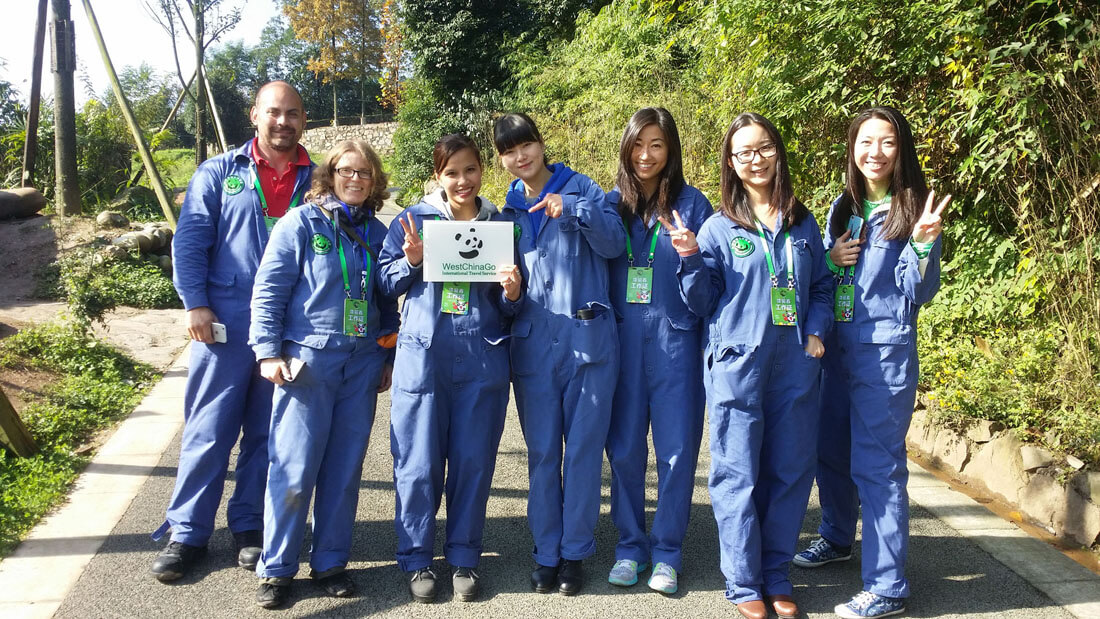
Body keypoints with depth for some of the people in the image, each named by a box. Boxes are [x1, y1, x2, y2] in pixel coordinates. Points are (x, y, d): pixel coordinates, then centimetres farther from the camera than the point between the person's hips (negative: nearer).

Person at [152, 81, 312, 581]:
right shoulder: (219, 174, 7)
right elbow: (189, 241, 2)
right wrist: (195, 303, -8)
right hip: (225, 324, -1)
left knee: (267, 433, 9)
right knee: (208, 429, 2)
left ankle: (250, 527, 22)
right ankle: (187, 533, 13)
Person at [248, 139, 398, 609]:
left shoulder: (377, 233, 12)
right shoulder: (301, 223, -1)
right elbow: (268, 291, -5)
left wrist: (388, 358, 15)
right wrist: (268, 352, -11)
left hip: (361, 366, 4)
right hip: (307, 360, -4)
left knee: (346, 468, 8)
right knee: (295, 469, -3)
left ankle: (330, 562, 21)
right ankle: (276, 568, 11)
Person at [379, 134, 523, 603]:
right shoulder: (413, 220, 6)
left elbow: (508, 308, 13)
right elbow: (386, 286, 8)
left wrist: (512, 294, -10)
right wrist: (411, 261, -10)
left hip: (483, 361, 1)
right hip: (422, 357, -1)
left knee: (474, 462, 7)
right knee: (419, 464, 2)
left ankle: (464, 558, 22)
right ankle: (416, 559, 19)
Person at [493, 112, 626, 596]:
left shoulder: (580, 188, 2)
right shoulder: (509, 211, 13)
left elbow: (614, 243, -11)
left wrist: (574, 209, -25)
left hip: (588, 337, -3)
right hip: (533, 342, 3)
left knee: (583, 447, 3)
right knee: (541, 451, 7)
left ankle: (575, 552, 16)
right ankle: (546, 553, 19)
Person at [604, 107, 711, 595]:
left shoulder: (691, 203, 2)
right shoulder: (611, 203, 8)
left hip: (675, 340, -2)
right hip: (622, 340, 2)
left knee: (677, 449, 1)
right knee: (624, 448, 6)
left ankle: (667, 552, 16)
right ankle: (630, 546, 22)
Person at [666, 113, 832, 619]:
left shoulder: (803, 224, 10)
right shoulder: (719, 227, 1)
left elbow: (822, 287, 16)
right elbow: (702, 302, 2)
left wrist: (816, 331, 1)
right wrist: (691, 259, -13)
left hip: (796, 365, 3)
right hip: (738, 364, -3)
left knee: (790, 471, 9)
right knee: (739, 476, 1)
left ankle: (777, 575, 24)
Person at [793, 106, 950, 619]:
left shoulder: (913, 211, -8)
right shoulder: (843, 207, 9)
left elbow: (918, 292, -11)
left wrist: (922, 243, -27)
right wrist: (830, 258, -6)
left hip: (885, 352, -6)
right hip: (836, 345, 6)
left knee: (877, 465, -5)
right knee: (830, 449, 18)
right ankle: (837, 538, 42)